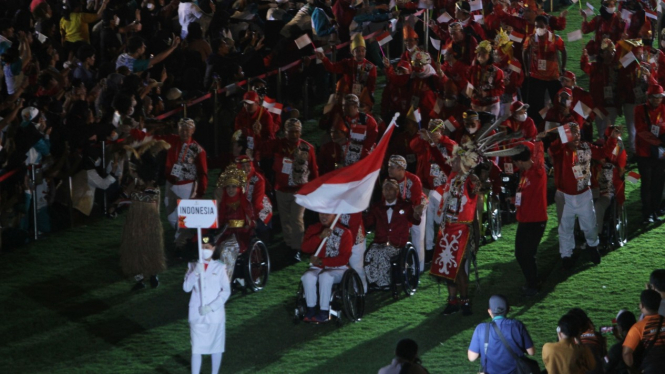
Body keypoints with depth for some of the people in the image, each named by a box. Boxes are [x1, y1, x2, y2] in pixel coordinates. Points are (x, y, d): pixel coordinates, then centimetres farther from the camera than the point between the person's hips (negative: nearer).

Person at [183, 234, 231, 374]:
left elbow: (226, 291, -4)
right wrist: (195, 272, -18)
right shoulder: (193, 266, 5)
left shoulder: (220, 267, -1)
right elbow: (186, 288, -4)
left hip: (215, 314, 0)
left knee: (216, 347, 9)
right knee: (196, 349, -3)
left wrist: (212, 307, -14)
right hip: (197, 315, 0)